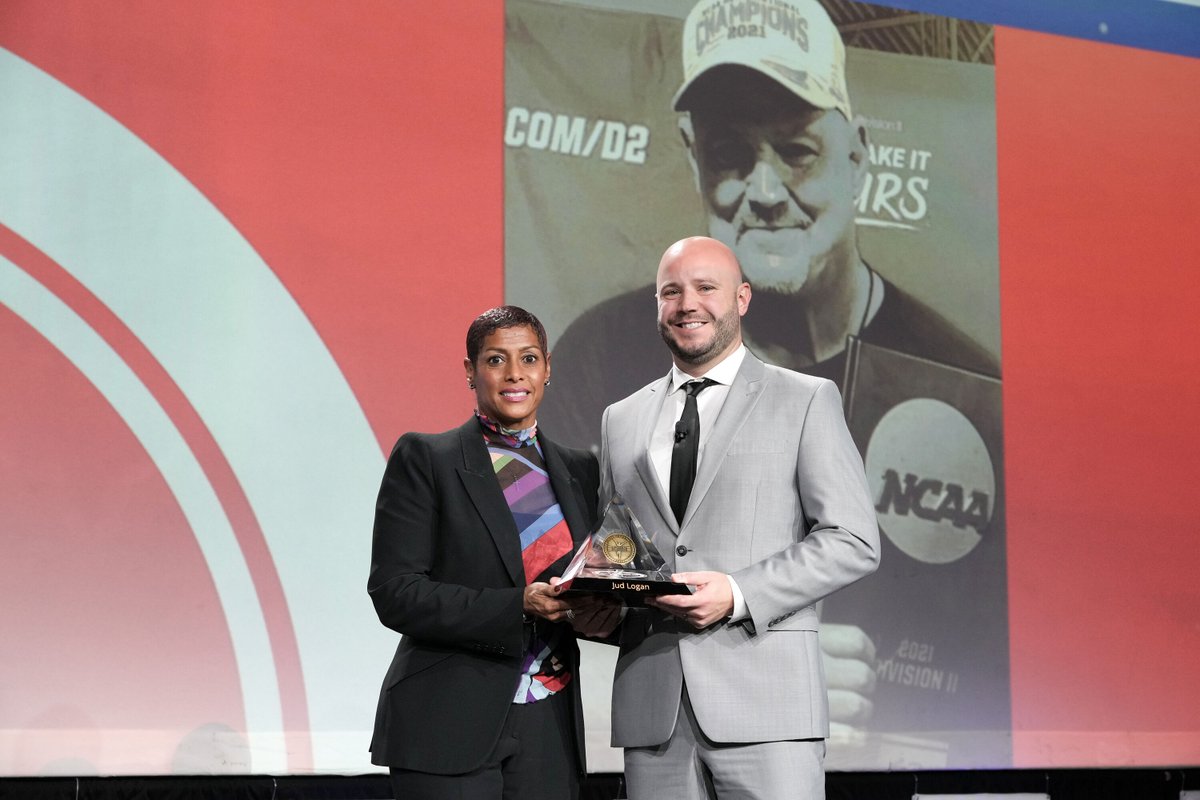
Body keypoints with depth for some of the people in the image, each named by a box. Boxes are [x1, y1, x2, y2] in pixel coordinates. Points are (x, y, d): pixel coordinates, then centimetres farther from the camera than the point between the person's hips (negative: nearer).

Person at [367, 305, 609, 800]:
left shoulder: (580, 471, 12)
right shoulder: (424, 459, -1)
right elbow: (394, 594, -9)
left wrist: (598, 610, -6)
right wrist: (518, 606, -19)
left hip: (550, 731, 4)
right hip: (451, 730, -4)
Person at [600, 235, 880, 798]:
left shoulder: (806, 400, 6)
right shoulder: (621, 419, 19)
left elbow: (854, 541, -1)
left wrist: (738, 593, -13)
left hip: (765, 705, -3)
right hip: (652, 707, 3)